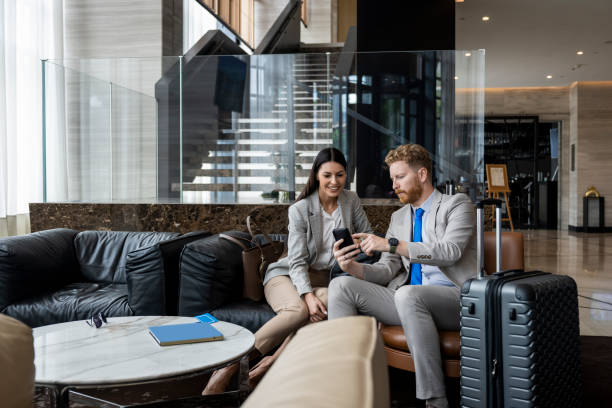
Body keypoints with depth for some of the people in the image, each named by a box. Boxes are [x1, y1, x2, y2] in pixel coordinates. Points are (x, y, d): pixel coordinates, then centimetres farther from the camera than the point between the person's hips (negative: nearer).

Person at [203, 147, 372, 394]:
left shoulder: (351, 201, 5)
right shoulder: (299, 210, -8)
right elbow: (297, 262, -13)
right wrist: (308, 295, -29)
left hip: (325, 281, 3)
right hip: (286, 275, -3)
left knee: (330, 302, -36)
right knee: (298, 310, -38)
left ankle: (272, 362, -36)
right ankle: (228, 369, -36)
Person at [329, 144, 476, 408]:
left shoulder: (457, 204, 3)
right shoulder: (399, 217, 22)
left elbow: (450, 251, -16)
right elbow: (387, 270, 14)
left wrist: (392, 244, -21)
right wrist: (353, 267, -8)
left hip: (455, 297, -6)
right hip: (406, 299, 6)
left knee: (408, 294, -38)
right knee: (341, 285, -11)